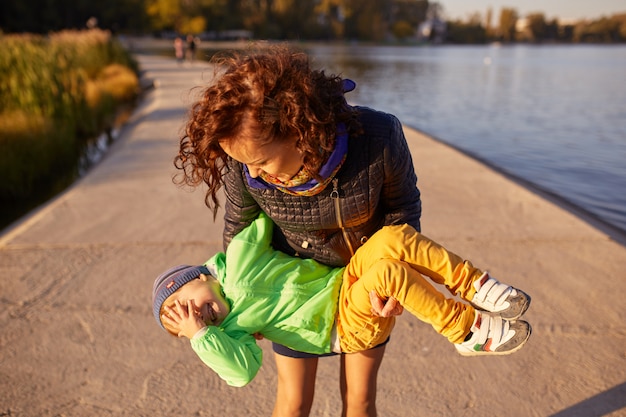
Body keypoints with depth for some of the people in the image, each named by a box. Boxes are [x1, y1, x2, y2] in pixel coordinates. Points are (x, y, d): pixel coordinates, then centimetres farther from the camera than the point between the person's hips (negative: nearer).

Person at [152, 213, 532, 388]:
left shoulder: (236, 262, 8)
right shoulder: (230, 329, 1)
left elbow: (268, 215, 16)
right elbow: (242, 370, -15)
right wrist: (199, 337, -18)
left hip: (344, 281, 5)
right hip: (350, 328, -4)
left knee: (393, 238, -25)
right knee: (387, 272, -34)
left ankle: (474, 285, -13)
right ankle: (467, 330, -20)